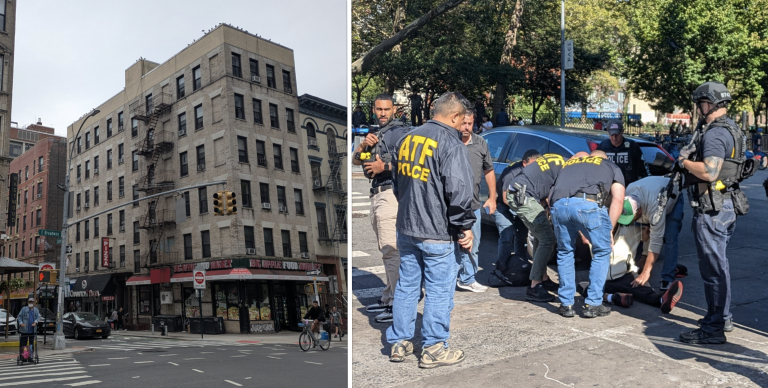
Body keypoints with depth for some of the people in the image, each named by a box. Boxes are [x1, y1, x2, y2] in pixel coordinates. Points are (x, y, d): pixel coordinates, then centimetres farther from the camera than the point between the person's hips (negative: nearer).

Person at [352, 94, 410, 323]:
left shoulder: (399, 132, -7)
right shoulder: (376, 135, 20)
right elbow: (355, 161, 13)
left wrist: (384, 166, -19)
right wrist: (364, 144, -5)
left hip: (390, 194, -10)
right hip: (377, 195, 10)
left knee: (391, 250, -13)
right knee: (386, 251, 14)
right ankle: (388, 297, 23)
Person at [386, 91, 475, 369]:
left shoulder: (407, 140, 8)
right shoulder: (451, 145, -16)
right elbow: (458, 191, -20)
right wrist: (465, 227, -9)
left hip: (406, 228, 7)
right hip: (437, 233, -7)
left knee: (406, 286, 16)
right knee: (439, 291, 5)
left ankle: (399, 343, 24)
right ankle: (433, 349, 14)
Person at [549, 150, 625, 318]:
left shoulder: (569, 163, 39)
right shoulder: (612, 167, 32)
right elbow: (617, 200, 15)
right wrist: (609, 230, 17)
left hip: (559, 204, 3)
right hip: (589, 203, -3)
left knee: (564, 252, 23)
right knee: (601, 252, 18)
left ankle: (566, 305, 23)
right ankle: (593, 305, 18)